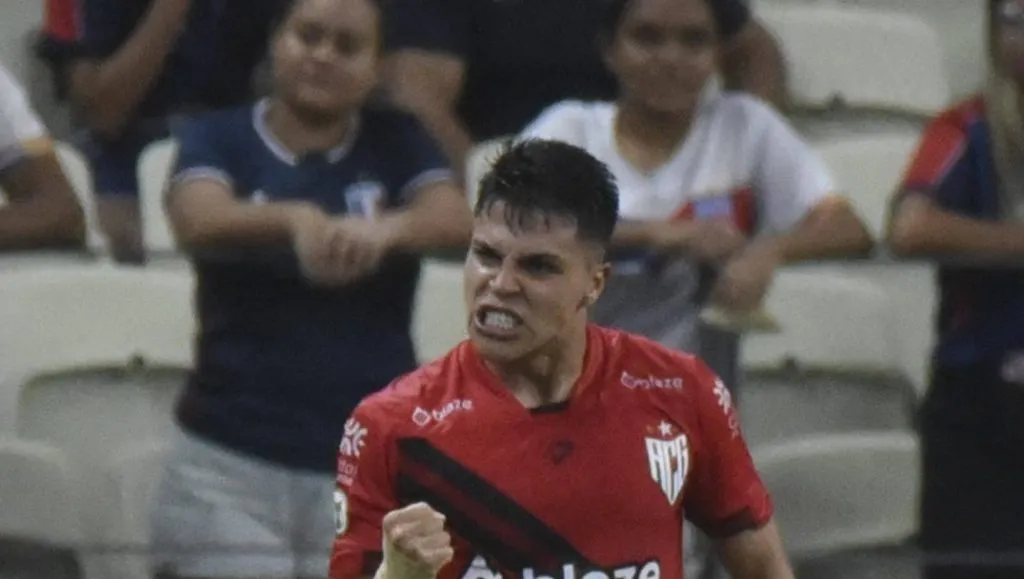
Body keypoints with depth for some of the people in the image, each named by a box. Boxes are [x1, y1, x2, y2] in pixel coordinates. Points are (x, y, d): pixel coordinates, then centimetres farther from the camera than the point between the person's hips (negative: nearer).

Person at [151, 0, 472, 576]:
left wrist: (386, 229, -36)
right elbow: (200, 221, -18)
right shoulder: (218, 139, 3)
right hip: (230, 461, -1)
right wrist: (295, 222, -40)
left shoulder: (396, 144, 7)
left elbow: (456, 219, -12)